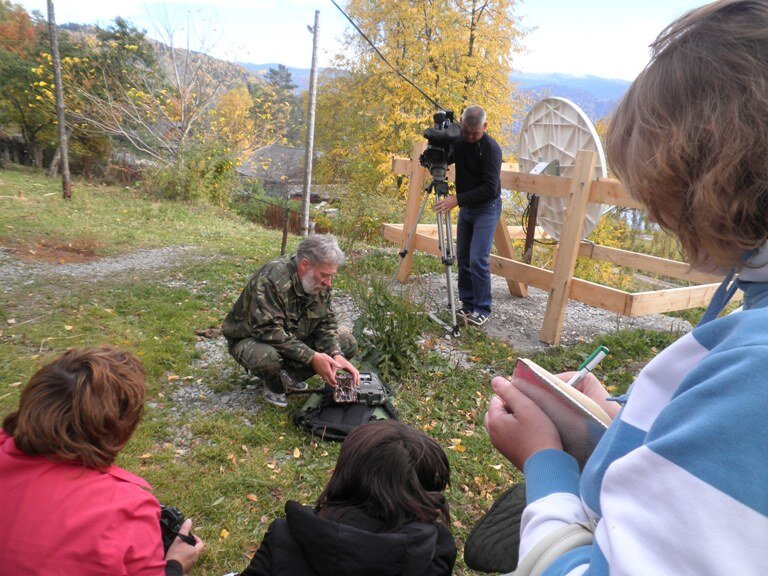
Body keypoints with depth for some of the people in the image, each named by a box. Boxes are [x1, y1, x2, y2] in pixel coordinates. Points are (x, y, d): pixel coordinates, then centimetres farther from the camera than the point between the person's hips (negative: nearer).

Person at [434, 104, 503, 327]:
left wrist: (458, 199, -30)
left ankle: (482, 310, 0)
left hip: (486, 208, -7)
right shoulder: (458, 140, -1)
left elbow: (490, 188, -25)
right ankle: (467, 304, 20)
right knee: (463, 257, 8)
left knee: (478, 259, -13)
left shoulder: (491, 148, -20)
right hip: (466, 206, 7)